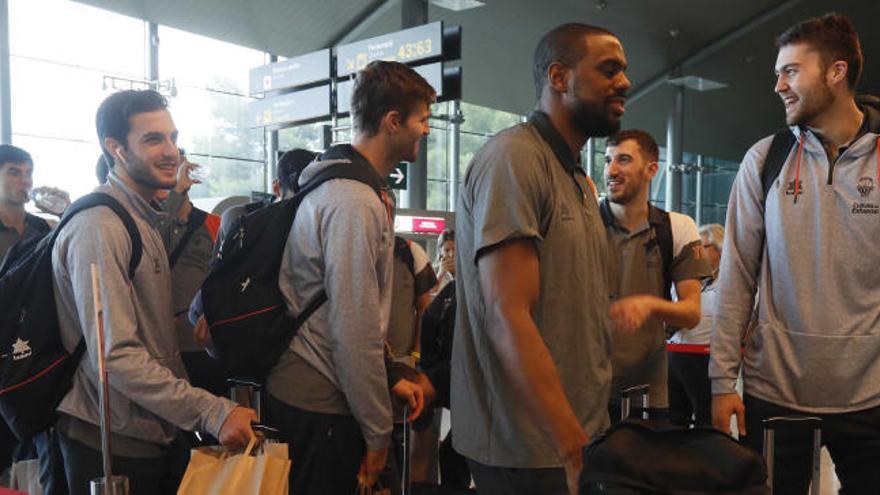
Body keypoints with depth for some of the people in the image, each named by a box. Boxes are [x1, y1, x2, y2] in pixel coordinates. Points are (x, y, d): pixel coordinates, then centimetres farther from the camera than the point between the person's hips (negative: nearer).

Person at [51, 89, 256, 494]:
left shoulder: (142, 218, 12)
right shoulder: (99, 229, -20)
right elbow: (116, 356, -27)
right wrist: (212, 413, -28)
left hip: (151, 436, 9)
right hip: (111, 445, -9)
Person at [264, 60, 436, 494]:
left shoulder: (336, 185, 12)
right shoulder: (356, 204, -21)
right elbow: (355, 330, -23)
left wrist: (389, 378, 14)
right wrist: (378, 432, -14)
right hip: (320, 409, -10)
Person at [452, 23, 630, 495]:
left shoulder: (578, 179, 14)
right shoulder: (513, 157, -15)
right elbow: (507, 318, -23)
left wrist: (586, 434, 10)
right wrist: (576, 450, -24)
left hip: (578, 431, 9)